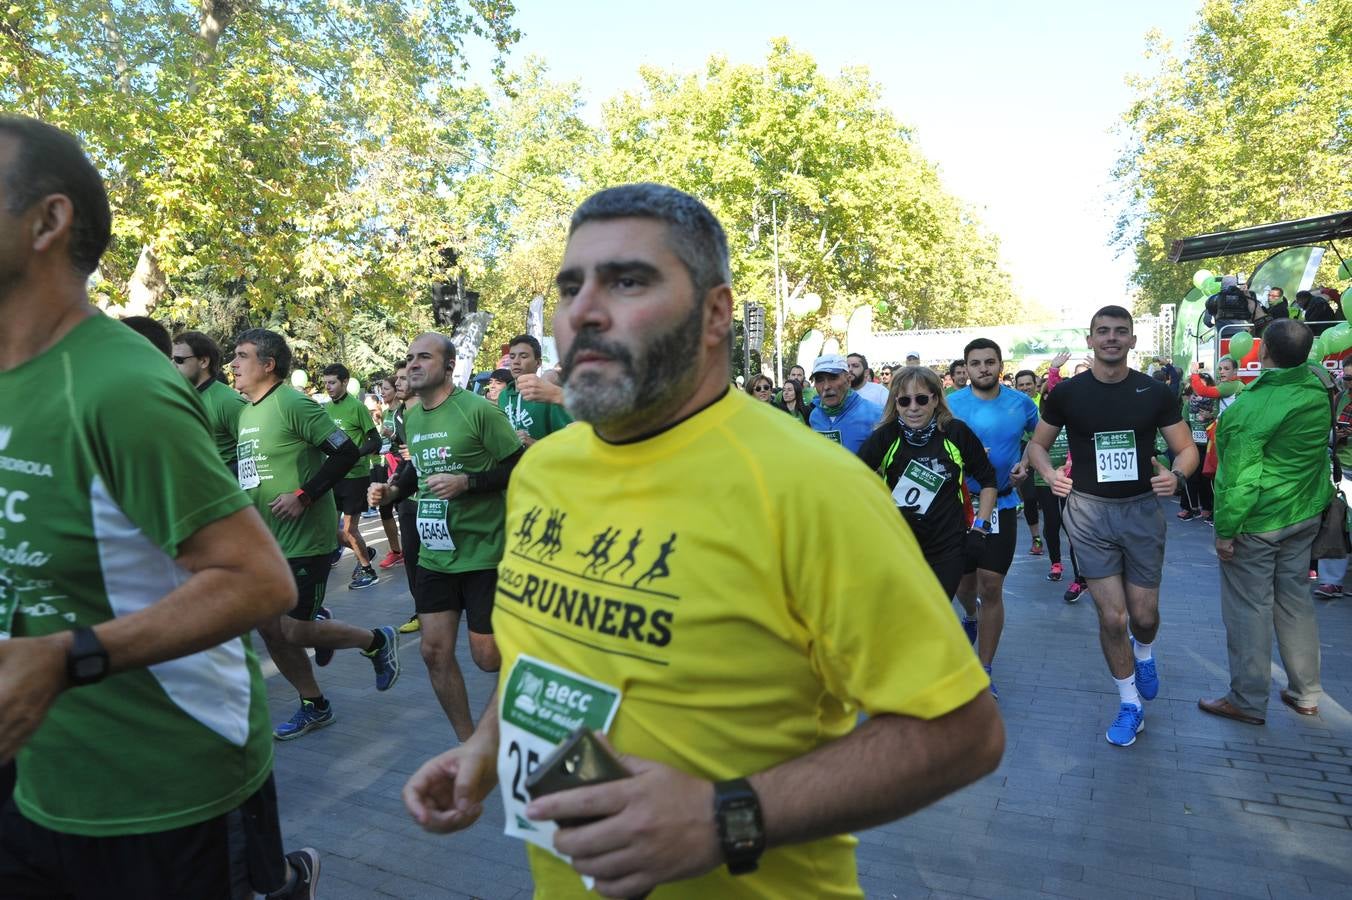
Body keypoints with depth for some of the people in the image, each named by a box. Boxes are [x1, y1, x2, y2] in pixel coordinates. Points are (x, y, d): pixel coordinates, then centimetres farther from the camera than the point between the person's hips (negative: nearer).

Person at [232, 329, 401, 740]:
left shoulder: (293, 404, -14)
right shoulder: (247, 411, 12)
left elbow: (347, 452, -20)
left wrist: (304, 495, -23)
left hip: (303, 540, -9)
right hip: (266, 541, 9)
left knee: (294, 632, -6)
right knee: (269, 628, 10)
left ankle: (377, 641, 18)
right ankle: (314, 706, 27)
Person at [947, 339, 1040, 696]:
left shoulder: (1020, 403, -3)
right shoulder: (952, 403, -7)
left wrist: (1025, 465, -3)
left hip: (1002, 504, 0)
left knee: (991, 587, -4)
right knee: (965, 582, 14)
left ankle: (984, 671, 8)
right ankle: (971, 617, 51)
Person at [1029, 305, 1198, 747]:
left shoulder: (1155, 392, -1)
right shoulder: (1066, 393, -3)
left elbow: (1187, 448, 4)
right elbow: (1037, 444, 7)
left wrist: (1177, 474, -18)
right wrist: (1050, 473, -15)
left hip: (1142, 510, 1)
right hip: (1089, 511, -1)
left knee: (1144, 615, 8)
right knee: (1112, 616, -1)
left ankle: (1143, 652, 47)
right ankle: (1130, 704, 20)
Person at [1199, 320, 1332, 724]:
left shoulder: (1252, 407, -24)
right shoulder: (1317, 388, -3)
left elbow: (1240, 478, -22)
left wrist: (1225, 530, -14)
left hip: (1256, 522, -7)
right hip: (1304, 515, 7)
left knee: (1248, 608, 3)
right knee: (1295, 600, 18)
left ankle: (1248, 702, 14)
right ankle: (1305, 694, 30)